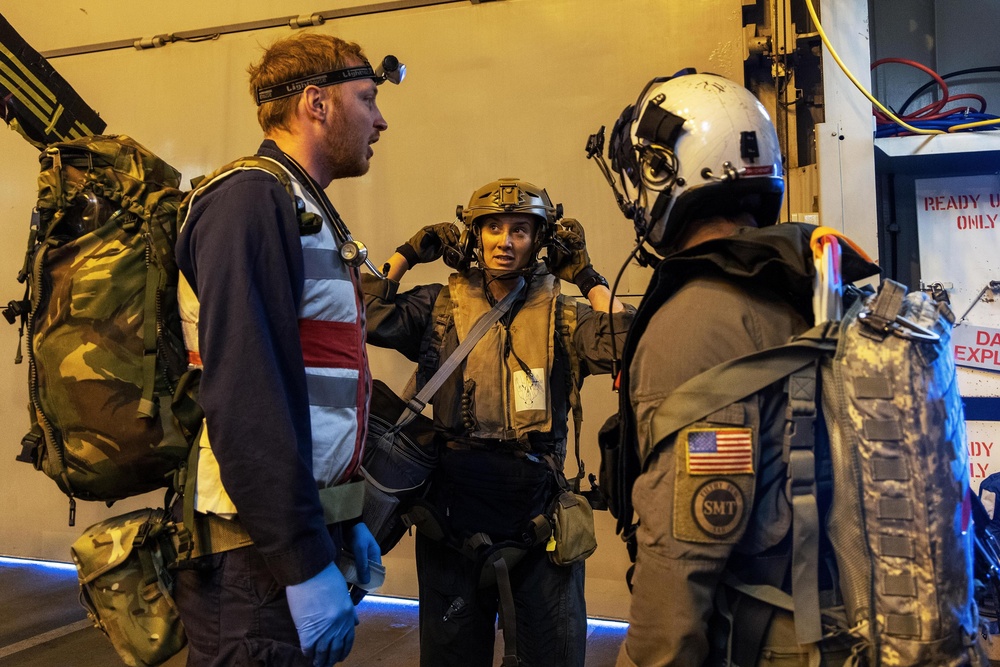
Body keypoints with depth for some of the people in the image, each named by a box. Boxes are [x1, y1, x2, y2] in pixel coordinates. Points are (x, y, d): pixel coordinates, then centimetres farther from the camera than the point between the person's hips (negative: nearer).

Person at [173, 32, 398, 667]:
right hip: (260, 555, -9)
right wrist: (306, 562, -23)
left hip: (307, 527, 9)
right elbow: (244, 393, -24)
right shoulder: (250, 198, -14)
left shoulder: (310, 214, 17)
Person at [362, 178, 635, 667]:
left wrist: (589, 277, -6)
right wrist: (406, 256, -1)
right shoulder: (440, 306, 4)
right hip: (454, 502, 1)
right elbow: (371, 319, -10)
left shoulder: (561, 315, 3)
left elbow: (622, 344, -13)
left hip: (537, 506, 0)